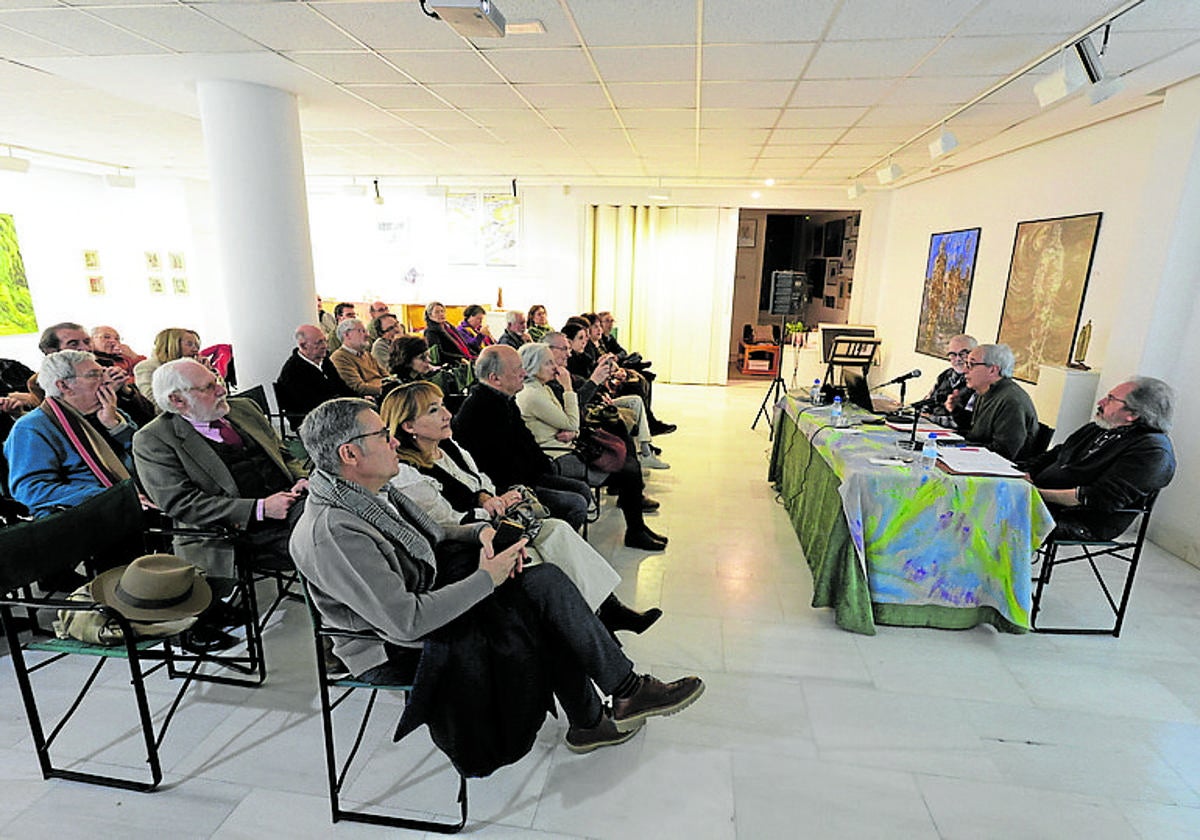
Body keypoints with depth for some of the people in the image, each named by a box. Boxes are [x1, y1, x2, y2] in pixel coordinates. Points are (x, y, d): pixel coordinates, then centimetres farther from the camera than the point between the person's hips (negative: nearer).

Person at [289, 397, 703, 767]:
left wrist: (482, 532, -7)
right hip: (398, 650, -9)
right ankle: (628, 692, 7)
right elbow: (405, 623, -30)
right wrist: (486, 579, -22)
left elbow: (433, 536, 13)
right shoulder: (331, 533, -28)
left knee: (546, 581, -6)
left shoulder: (373, 490, 1)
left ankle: (590, 722, 6)